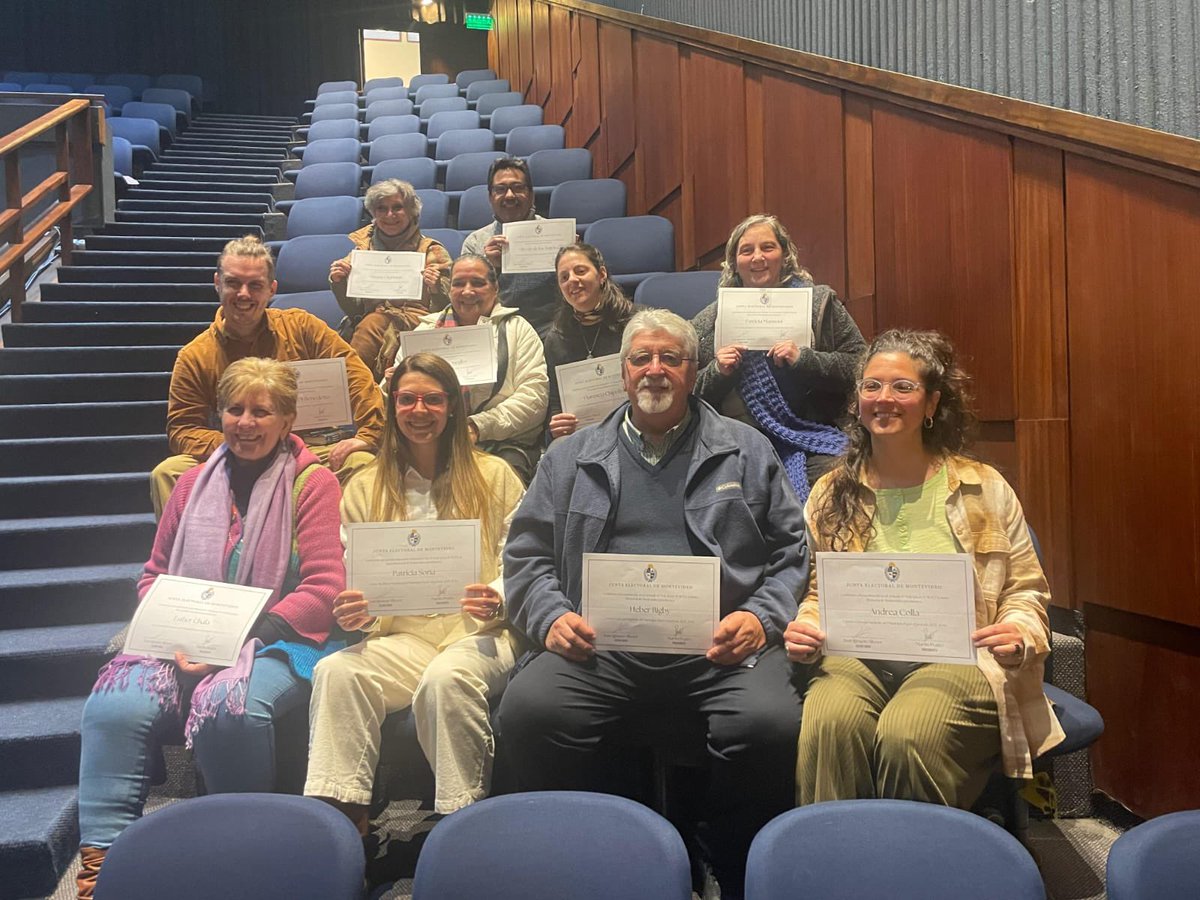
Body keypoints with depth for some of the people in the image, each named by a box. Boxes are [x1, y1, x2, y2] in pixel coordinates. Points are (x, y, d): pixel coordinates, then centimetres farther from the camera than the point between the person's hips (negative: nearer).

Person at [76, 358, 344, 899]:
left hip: (276, 644, -4)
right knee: (116, 703, -25)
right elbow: (153, 575, 20)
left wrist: (243, 638, -15)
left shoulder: (312, 482, 3)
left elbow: (324, 588, -5)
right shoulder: (194, 483, 17)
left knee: (228, 703, -34)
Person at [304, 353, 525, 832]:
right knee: (336, 671, -29)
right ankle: (337, 811, -19)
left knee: (447, 678, -36)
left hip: (480, 632, -2)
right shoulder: (366, 487, 15)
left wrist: (497, 600, -18)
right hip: (403, 638, 2)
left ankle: (459, 814, -19)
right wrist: (354, 610, -12)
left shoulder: (494, 476, 9)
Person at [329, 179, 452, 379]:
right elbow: (353, 311, 17)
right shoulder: (362, 248, 16)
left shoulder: (432, 252, 7)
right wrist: (338, 283, -2)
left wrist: (436, 288, -19)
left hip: (417, 323, -2)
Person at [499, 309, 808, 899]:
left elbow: (792, 551, 13)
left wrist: (762, 618, -4)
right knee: (527, 710, -26)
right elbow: (526, 553, 15)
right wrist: (551, 617, -3)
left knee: (768, 722, -30)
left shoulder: (746, 451, 16)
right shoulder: (569, 457, 19)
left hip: (718, 644, 0)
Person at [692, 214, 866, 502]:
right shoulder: (708, 321, 13)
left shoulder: (820, 302, 11)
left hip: (815, 439, 0)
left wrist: (804, 359, -12)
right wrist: (717, 372, -3)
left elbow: (860, 367, 2)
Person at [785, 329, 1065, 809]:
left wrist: (1020, 636, -8)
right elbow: (815, 593, 17)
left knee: (907, 733, -33)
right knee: (831, 721, -32)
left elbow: (1026, 590, 13)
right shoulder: (831, 494, 15)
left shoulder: (985, 488, 10)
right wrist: (804, 629, -5)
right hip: (855, 659, 1)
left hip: (956, 659, -1)